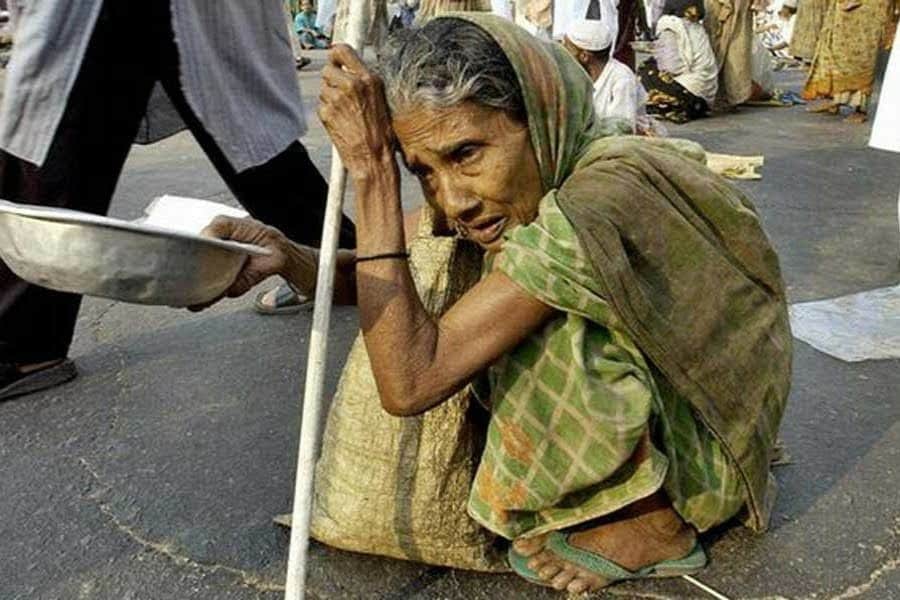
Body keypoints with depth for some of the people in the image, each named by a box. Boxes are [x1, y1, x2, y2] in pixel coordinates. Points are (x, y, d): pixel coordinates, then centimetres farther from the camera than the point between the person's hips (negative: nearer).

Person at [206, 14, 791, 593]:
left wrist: (372, 169, -35)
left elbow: (408, 383, -36)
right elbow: (379, 281, -6)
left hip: (702, 454, -7)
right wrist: (282, 255, -26)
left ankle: (655, 524, -6)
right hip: (649, 397, 7)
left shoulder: (595, 202, -35)